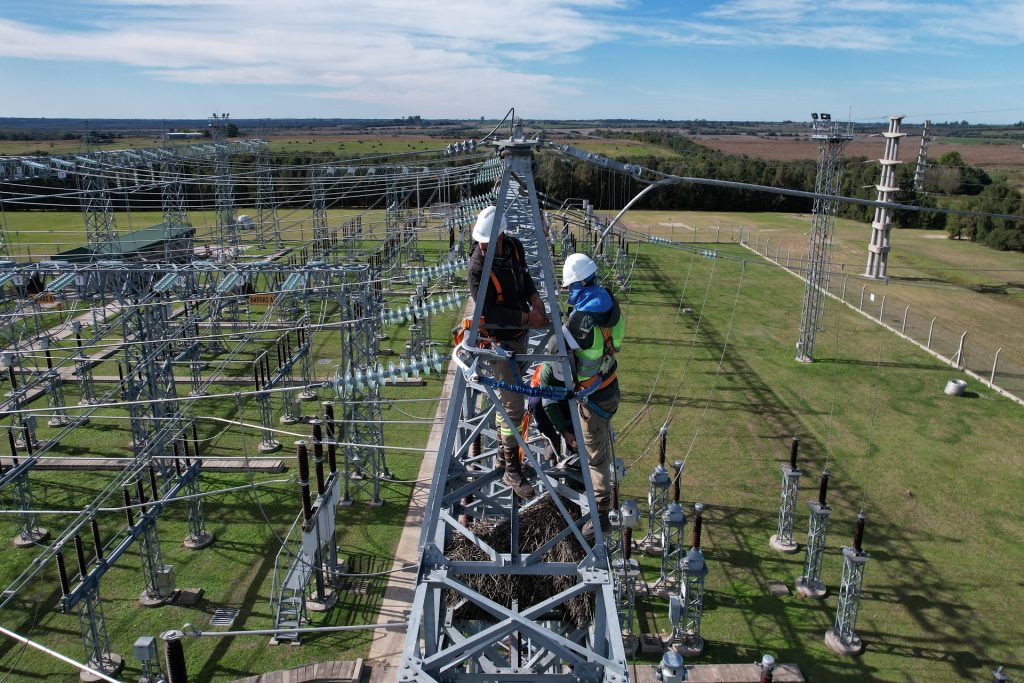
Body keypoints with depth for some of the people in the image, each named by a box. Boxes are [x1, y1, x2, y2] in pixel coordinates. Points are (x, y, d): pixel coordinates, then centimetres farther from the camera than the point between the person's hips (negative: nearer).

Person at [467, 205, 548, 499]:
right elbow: (489, 311, -25)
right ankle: (512, 471, 3)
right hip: (498, 339, -8)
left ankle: (503, 453, 38)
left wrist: (534, 297, -3)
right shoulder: (477, 266, -24)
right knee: (514, 404, -9)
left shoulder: (515, 247, -3)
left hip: (518, 334, 8)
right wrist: (527, 318, -22)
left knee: (508, 397, 20)